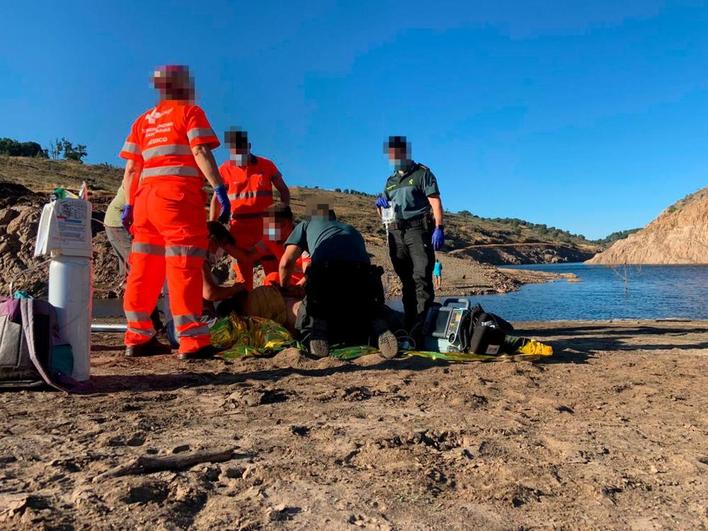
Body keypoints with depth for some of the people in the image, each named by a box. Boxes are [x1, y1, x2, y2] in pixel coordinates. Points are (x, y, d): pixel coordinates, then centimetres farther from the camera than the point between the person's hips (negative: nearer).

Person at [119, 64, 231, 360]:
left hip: (146, 195, 6)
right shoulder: (190, 111, 7)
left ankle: (138, 338, 14)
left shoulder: (143, 120, 23)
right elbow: (201, 152, -8)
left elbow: (130, 169, 18)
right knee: (184, 267, -10)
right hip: (179, 195, -6)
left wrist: (129, 204, 20)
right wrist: (219, 189, -13)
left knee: (144, 269, 9)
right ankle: (192, 341, -12)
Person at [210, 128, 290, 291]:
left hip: (266, 223, 0)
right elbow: (216, 199, 5)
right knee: (243, 268, 5)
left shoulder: (266, 165, 3)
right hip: (240, 225, 0)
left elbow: (283, 190, 11)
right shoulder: (226, 169, 2)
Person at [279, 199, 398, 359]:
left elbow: (286, 262, 18)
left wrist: (283, 289, 38)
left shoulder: (306, 224, 30)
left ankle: (317, 332, -13)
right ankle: (379, 329, -7)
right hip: (362, 273, 3)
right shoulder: (351, 229, 41)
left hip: (326, 272, -2)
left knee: (308, 323, 20)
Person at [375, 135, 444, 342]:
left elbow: (435, 201, -6)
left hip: (419, 230, -6)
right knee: (406, 281, 7)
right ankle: (410, 326, 11)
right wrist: (380, 205, 3)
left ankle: (420, 328, -19)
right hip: (396, 233, 6)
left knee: (421, 278, -15)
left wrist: (439, 228, -18)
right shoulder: (391, 181, 23)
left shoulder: (422, 173, 5)